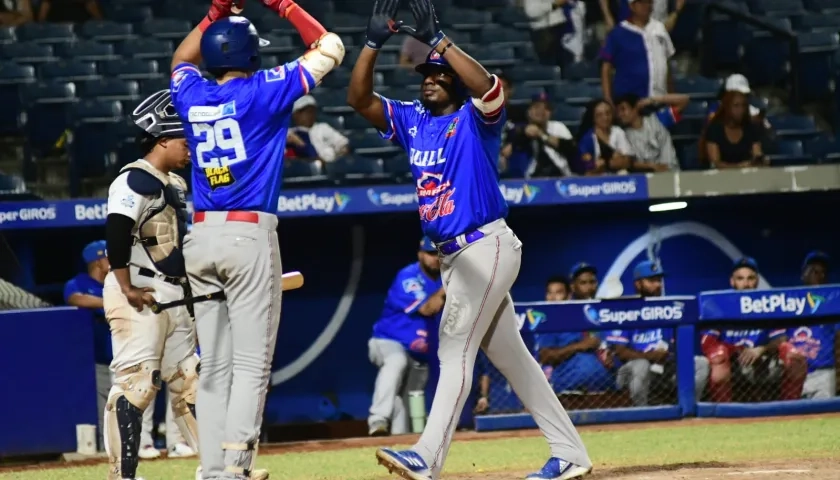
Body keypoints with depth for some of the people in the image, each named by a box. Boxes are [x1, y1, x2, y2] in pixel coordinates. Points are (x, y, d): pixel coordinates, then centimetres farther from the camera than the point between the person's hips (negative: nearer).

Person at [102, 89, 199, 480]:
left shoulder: (176, 185, 19)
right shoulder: (136, 180, -11)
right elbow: (116, 233, -21)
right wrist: (127, 288, -23)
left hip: (174, 297, 10)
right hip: (139, 297, -10)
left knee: (188, 381, 11)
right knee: (136, 382, -13)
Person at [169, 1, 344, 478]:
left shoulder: (192, 95, 8)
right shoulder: (262, 90, -6)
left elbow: (182, 59, 33)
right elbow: (330, 48, 2)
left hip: (201, 237, 6)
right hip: (250, 236, -6)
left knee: (214, 365, 7)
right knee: (251, 364, -6)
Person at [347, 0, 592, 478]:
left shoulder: (476, 118, -6)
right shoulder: (411, 121, 13)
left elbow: (489, 87, -29)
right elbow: (359, 97, 6)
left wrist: (438, 40, -30)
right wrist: (374, 42, -6)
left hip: (487, 246, -8)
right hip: (452, 256, 8)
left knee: (455, 348, -15)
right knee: (509, 354, 10)